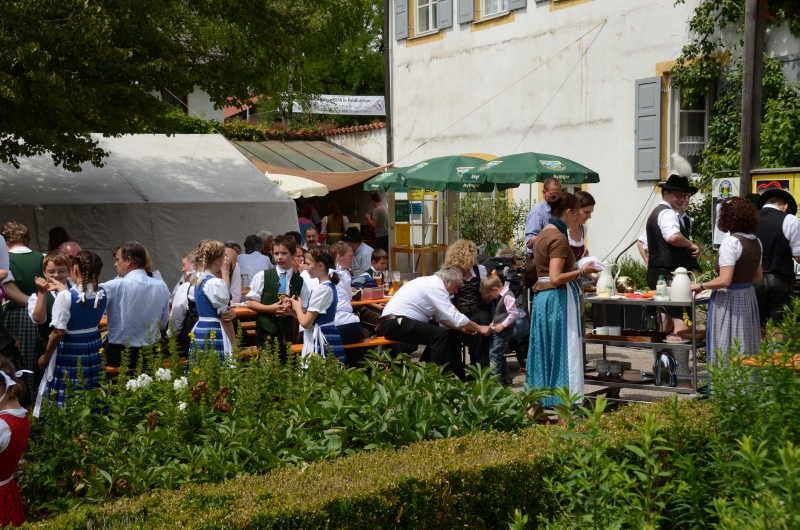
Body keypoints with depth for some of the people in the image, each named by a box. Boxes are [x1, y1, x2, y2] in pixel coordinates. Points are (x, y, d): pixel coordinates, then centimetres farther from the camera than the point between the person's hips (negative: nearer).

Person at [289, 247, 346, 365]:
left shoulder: (322, 289, -17)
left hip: (321, 340, -10)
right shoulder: (329, 286, 13)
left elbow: (306, 323, -17)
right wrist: (293, 310, 8)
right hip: (326, 338, 10)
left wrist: (297, 307, 2)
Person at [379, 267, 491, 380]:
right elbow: (455, 317, -17)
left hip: (396, 322, 10)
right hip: (395, 324, -10)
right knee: (441, 335, -22)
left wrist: (462, 329, 7)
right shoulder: (436, 287, -15)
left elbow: (441, 316, 16)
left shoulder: (431, 283, 15)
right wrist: (479, 328, -7)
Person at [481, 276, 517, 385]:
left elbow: (514, 313, -24)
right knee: (499, 355, 16)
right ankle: (505, 378, 24)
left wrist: (502, 325, -22)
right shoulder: (500, 297, 13)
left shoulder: (508, 297, -18)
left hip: (504, 331, -10)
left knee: (494, 354, -13)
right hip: (497, 330, 10)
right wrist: (494, 322, 9)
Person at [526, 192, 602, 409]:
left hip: (541, 296, 9)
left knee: (543, 351, 13)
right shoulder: (559, 238, -16)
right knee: (563, 352, -4)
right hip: (557, 299, -9)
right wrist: (581, 272, -12)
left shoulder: (543, 234, 13)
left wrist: (577, 271, 17)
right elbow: (556, 278, -23)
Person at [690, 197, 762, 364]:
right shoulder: (756, 242, 6)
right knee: (745, 348, 16)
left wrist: (701, 286, -10)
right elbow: (758, 276, 16)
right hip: (748, 296, 9)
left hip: (729, 300, -8)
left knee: (727, 351, -1)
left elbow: (724, 281, -24)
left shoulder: (731, 242, -19)